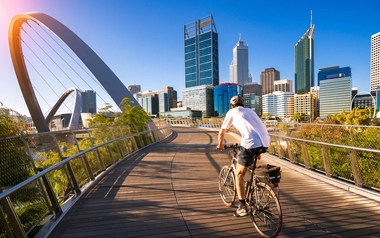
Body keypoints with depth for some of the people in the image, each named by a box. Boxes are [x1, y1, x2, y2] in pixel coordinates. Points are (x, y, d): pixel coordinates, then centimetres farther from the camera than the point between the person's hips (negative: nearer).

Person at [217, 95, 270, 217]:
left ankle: (242, 207, 11)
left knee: (239, 175, 9)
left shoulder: (232, 112, 14)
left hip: (250, 144, -6)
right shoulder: (250, 111, 29)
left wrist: (220, 145, 38)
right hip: (265, 142, 6)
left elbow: (222, 132, 20)